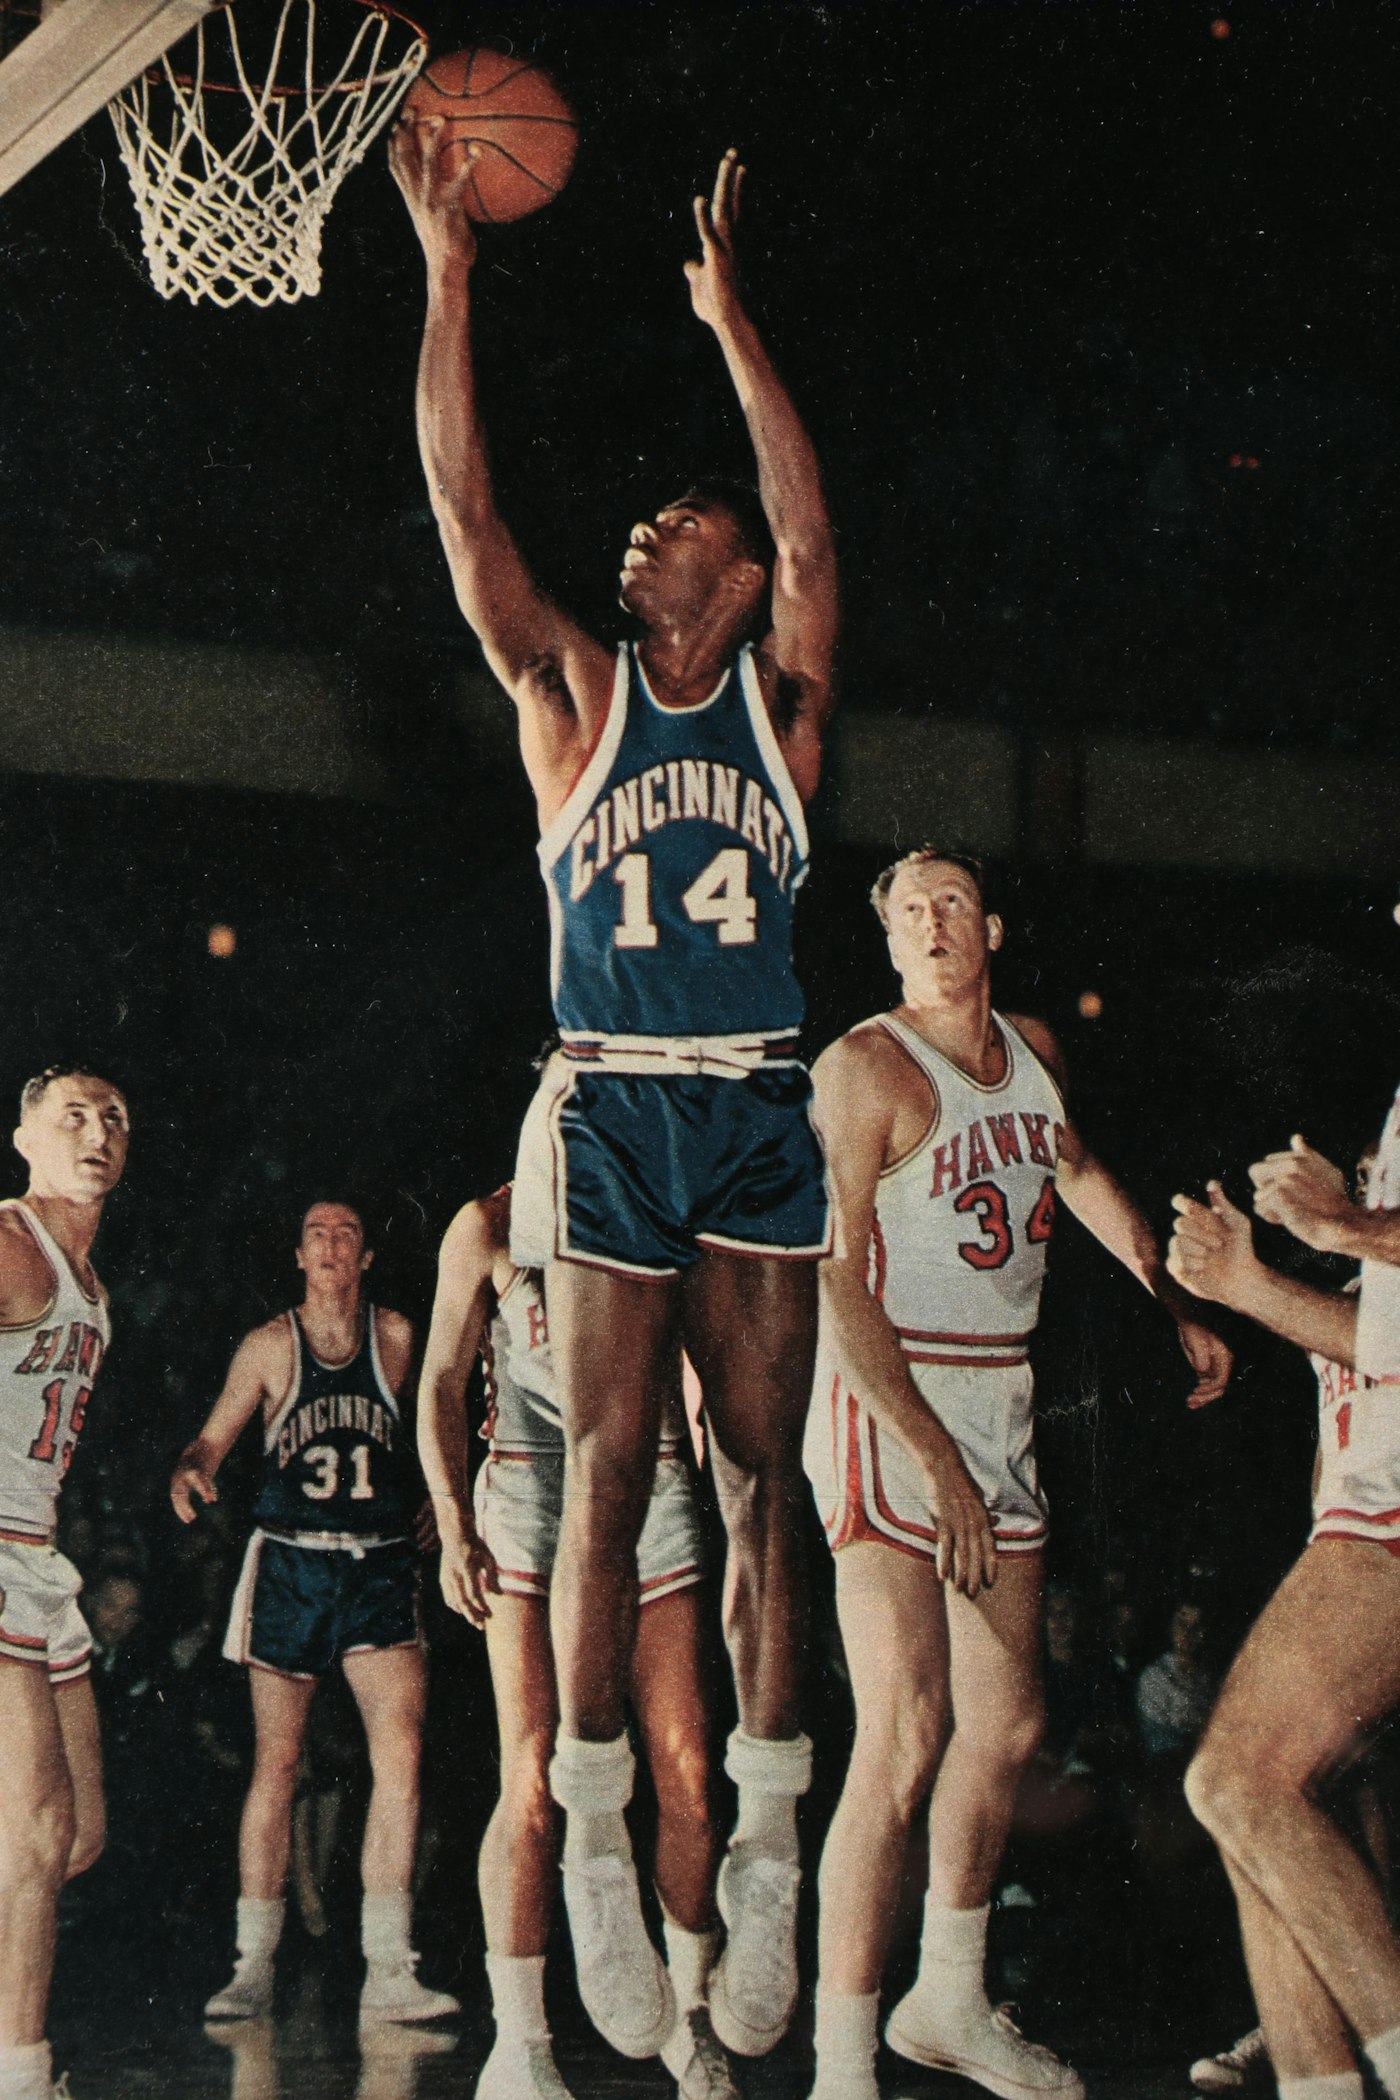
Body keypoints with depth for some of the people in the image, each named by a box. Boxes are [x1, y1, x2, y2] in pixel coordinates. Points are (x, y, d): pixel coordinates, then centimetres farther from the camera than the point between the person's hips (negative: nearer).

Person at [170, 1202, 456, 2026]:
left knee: (401, 1747, -14)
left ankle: (388, 1971, -13)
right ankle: (254, 1967, 12)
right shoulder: (270, 1346, 3)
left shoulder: (397, 1337, 4)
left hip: (379, 1564, 0)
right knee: (277, 1763, 3)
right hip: (290, 1562, 0)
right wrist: (189, 1474, -17)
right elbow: (214, 1440, 4)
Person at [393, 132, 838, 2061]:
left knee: (764, 1481, 1)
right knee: (605, 1479, -3)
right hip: (613, 1112, 0)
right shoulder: (577, 696, 9)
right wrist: (447, 276, -5)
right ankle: (596, 1845, 2)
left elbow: (811, 533, -5)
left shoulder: (780, 702, 9)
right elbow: (466, 514, 1)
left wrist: (731, 320, -7)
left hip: (760, 1117, 0)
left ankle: (767, 1849, 5)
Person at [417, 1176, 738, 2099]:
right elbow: (442, 1382, 6)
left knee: (688, 1775, -3)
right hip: (533, 1496, -3)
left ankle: (692, 2017, 12)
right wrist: (454, 1527, -5)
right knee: (535, 1780, -8)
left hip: (653, 1494, 3)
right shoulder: (493, 1226, 5)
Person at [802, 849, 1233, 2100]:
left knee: (1007, 1724, 13)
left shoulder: (1032, 1050, 11)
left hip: (1001, 1410, 8)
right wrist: (937, 1464, -23)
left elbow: (1078, 1175, 32)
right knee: (907, 1737, -16)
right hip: (888, 1411, -8)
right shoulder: (865, 1066, -11)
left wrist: (1178, 1308, 32)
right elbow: (838, 1286, -18)